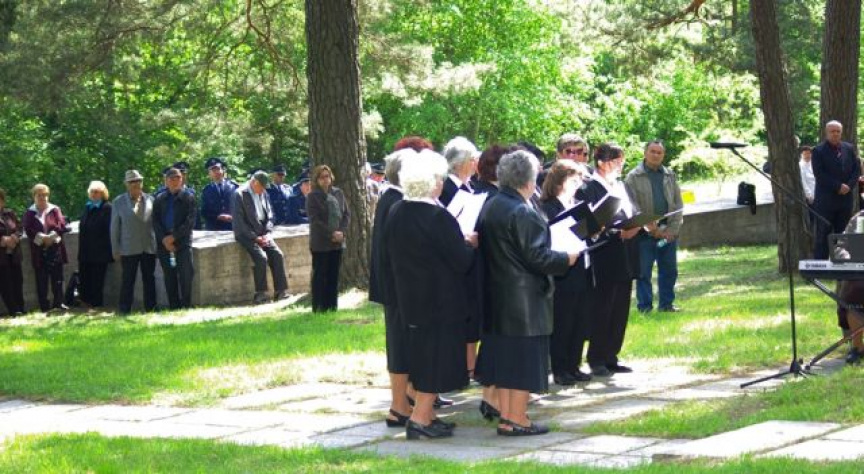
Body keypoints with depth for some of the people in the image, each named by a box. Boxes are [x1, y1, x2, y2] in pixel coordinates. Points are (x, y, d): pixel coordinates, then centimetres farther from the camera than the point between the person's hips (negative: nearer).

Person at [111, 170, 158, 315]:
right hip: (129, 248, -2)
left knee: (149, 279, 6)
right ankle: (124, 310, 4)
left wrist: (158, 243, 4)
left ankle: (151, 308, 12)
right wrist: (116, 250, 1)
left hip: (149, 247, 2)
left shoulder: (150, 199, 7)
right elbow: (114, 227, 4)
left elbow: (156, 222, 10)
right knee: (128, 280, 0)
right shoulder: (119, 202, 3)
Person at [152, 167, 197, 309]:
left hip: (182, 243, -3)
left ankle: (186, 306, -4)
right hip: (164, 243, 3)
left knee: (185, 276, -8)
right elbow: (156, 222, 7)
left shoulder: (188, 197, 5)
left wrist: (174, 236, -11)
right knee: (169, 279, 3)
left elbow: (190, 221, -4)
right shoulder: (160, 200, 14)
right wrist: (164, 239, -8)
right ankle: (173, 307, 6)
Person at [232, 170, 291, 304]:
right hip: (246, 235, -6)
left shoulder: (263, 193, 10)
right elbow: (239, 221, -14)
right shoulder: (240, 194, -11)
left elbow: (269, 215, 13)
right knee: (261, 257, -26)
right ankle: (260, 294, -19)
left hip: (262, 234, 6)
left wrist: (268, 233, -4)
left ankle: (281, 291, -9)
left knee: (278, 255, -13)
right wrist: (255, 237, -17)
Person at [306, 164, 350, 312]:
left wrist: (341, 231, -7)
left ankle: (332, 306, 15)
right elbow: (314, 219, -11)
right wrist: (331, 233, -16)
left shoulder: (338, 193, 9)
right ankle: (319, 307, 5)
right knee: (320, 275, 0)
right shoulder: (312, 197, -6)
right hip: (320, 243, -5)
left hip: (337, 241, 5)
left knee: (334, 275, 8)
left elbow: (346, 214, 9)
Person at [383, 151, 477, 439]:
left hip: (409, 296, 8)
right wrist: (470, 244, 2)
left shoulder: (395, 213, 1)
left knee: (423, 355, 17)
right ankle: (421, 418, 0)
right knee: (439, 357, 1)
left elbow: (390, 255, 12)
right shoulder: (438, 217, -22)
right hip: (441, 299, -8)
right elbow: (461, 261, -19)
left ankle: (425, 413, 22)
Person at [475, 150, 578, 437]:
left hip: (497, 293, 8)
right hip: (525, 296, -8)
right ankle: (517, 420, 2)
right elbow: (537, 257, -21)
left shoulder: (490, 206, 6)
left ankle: (505, 415, 17)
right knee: (524, 357, -1)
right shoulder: (523, 213, -20)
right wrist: (566, 259, -5)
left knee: (505, 354, 13)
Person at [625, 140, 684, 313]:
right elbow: (632, 206, -8)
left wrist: (673, 229, -4)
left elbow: (678, 203, 9)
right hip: (645, 233, -4)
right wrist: (651, 228, -15)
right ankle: (645, 306, 7)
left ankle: (666, 303, 19)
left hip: (668, 232, 4)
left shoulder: (670, 175, 11)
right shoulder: (634, 177, -2)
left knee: (669, 270, 9)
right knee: (644, 271, 0)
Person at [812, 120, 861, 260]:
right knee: (823, 234, -4)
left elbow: (857, 169, 8)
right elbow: (819, 174, -12)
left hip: (846, 198, 5)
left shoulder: (850, 149, 11)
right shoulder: (818, 151, -4)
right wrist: (838, 186, -17)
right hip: (825, 200, -4)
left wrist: (849, 186, -9)